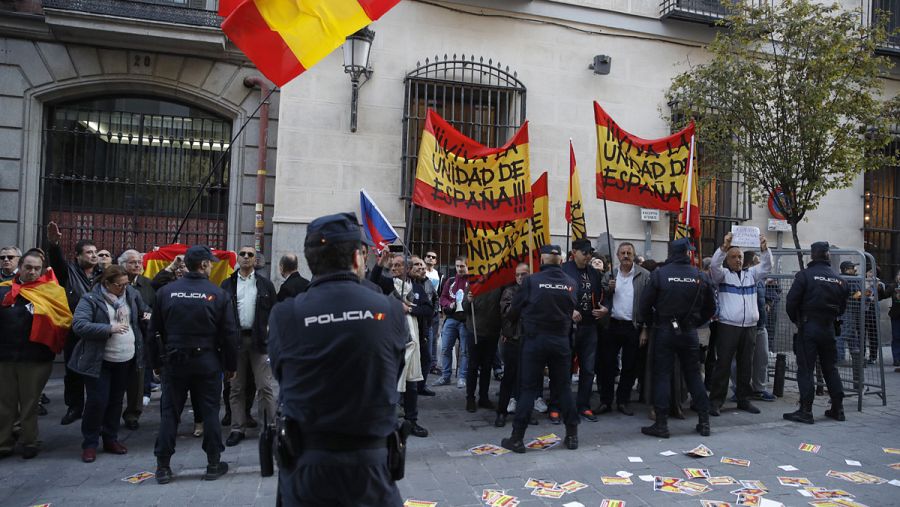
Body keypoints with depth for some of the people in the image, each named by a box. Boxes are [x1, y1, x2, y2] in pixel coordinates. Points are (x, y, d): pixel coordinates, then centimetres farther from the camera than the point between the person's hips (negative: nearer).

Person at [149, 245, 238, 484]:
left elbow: (154, 331, 4)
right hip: (207, 362, -2)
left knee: (170, 412, 10)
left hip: (174, 360, 2)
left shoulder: (165, 292, 0)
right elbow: (229, 334, -6)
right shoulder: (218, 294, -7)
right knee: (210, 411, 7)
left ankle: (163, 466, 15)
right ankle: (214, 464, 15)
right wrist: (231, 366, 4)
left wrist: (156, 362, 14)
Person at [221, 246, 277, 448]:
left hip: (259, 339, -1)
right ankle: (237, 429, 16)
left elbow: (274, 310, 6)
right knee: (236, 388, 8)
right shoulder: (227, 284, 10)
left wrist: (269, 330, -5)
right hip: (235, 339, 1)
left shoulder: (265, 284, 8)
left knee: (265, 386, -2)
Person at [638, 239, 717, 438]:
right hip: (689, 332, 3)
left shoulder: (659, 274, -10)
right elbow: (710, 308, 8)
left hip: (664, 331, -3)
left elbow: (645, 303, -8)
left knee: (662, 375, 2)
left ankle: (661, 424, 3)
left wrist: (648, 323, 8)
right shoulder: (700, 276, 0)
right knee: (694, 375, 13)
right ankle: (704, 421, 18)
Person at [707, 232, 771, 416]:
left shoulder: (751, 274, 15)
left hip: (749, 327, 5)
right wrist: (724, 246, -28)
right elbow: (715, 265, -16)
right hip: (727, 326, -4)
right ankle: (716, 401, 2)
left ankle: (743, 399, 22)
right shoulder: (723, 274, 2)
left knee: (746, 365, 11)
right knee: (723, 364, -3)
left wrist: (764, 248, -13)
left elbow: (766, 266, 4)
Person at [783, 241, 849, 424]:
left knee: (805, 369, -1)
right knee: (830, 367, 16)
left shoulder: (805, 275, -11)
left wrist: (796, 320, 3)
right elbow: (842, 306, 10)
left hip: (808, 328, -5)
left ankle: (805, 411, -1)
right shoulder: (838, 279, 5)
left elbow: (791, 302, -13)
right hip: (829, 328, 5)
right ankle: (837, 409, 23)